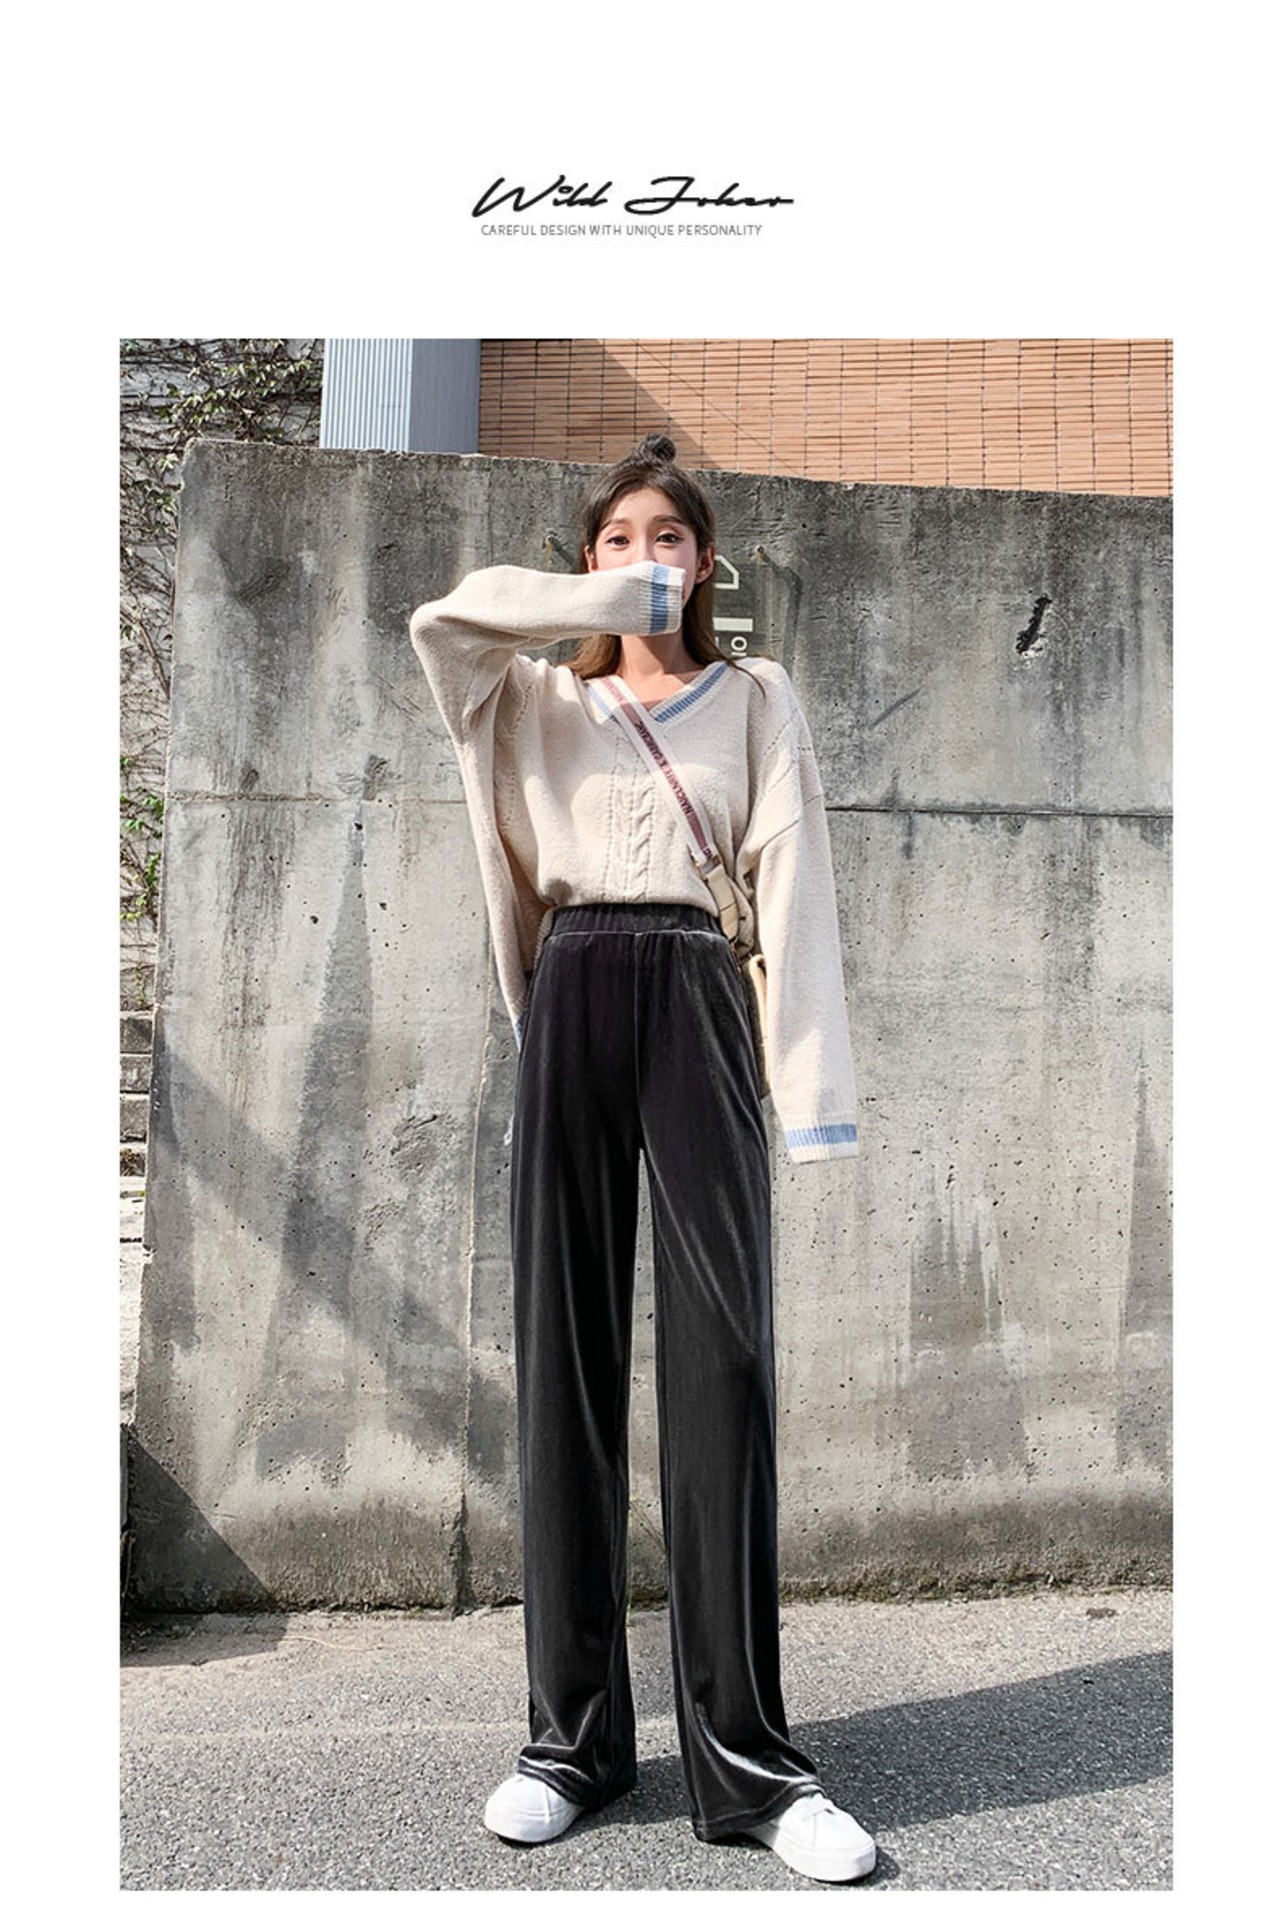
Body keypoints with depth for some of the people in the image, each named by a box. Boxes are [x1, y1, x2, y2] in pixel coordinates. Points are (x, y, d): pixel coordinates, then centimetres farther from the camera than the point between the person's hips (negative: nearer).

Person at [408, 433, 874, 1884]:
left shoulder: (756, 698, 15)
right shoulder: (543, 699, 19)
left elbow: (793, 881, 3)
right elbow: (444, 620, -1)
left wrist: (811, 1080, -8)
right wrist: (606, 609, 6)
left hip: (698, 999, -1)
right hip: (575, 999, 2)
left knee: (724, 1355, -8)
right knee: (566, 1356, 0)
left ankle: (745, 1751, 2)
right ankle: (574, 1730, 11)